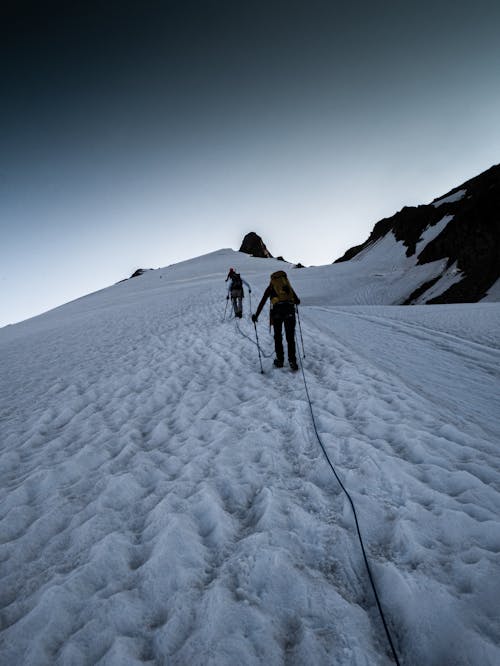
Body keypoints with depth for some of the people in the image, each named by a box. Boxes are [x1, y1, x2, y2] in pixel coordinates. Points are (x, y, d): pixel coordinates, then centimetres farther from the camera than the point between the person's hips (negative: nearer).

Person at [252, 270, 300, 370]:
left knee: (278, 337, 13)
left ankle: (280, 360, 15)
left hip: (277, 311, -1)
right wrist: (293, 301, 49)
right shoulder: (288, 286, 24)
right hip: (290, 311, 1)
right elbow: (297, 301, 25)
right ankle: (292, 361, 4)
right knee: (290, 337, 8)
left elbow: (262, 302, 14)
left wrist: (256, 315, 19)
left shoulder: (271, 287, 18)